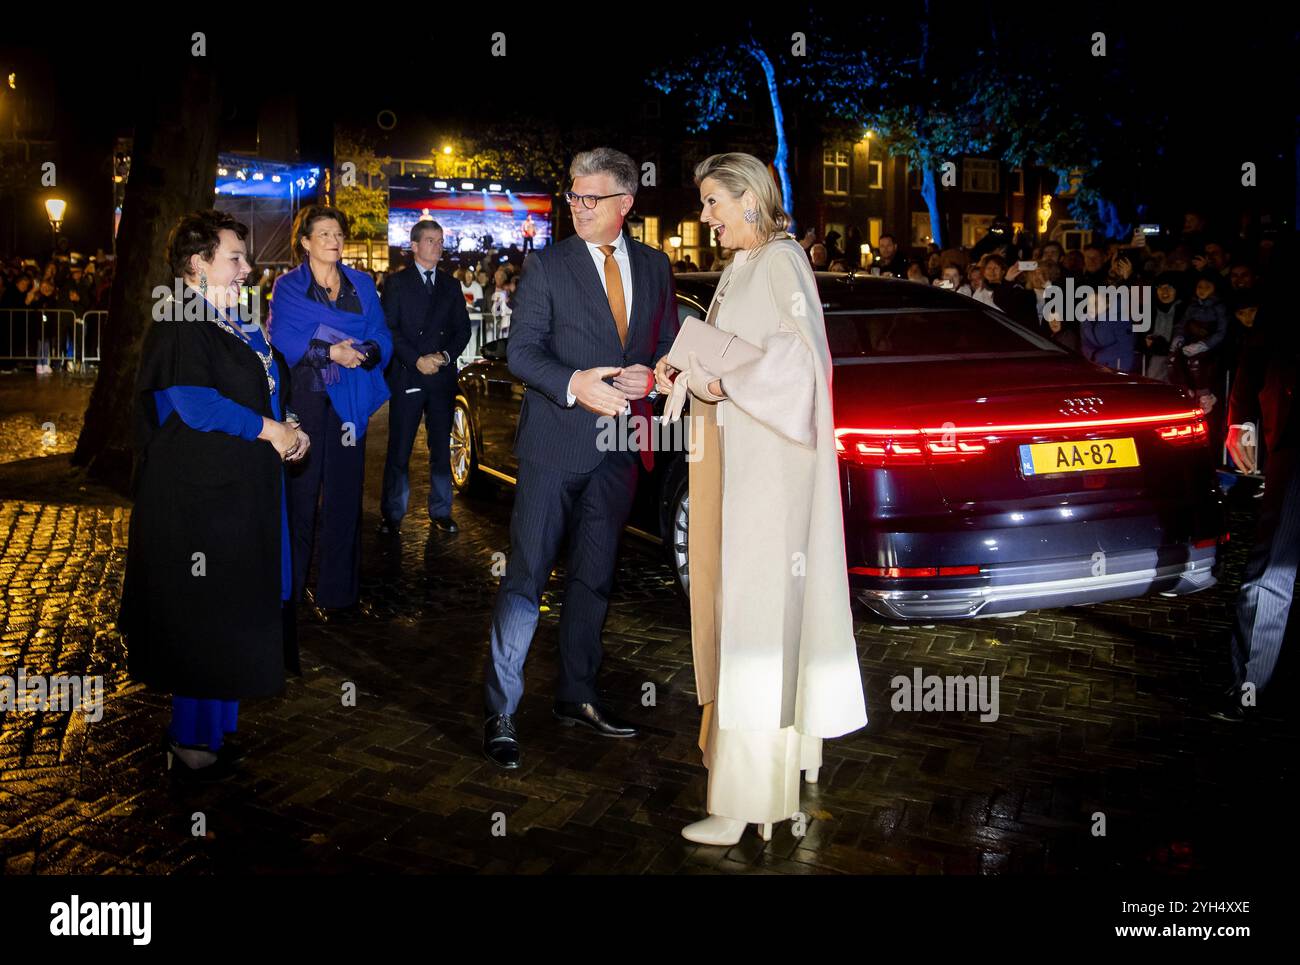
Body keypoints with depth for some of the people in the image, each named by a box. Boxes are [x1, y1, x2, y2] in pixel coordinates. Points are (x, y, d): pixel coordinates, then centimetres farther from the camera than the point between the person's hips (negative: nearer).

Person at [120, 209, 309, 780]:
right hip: (200, 497, -9)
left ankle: (216, 726, 25)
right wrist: (270, 429, -16)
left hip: (245, 492, 9)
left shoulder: (238, 327, 15)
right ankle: (190, 743, 10)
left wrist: (288, 431, 1)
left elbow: (269, 390, 21)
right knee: (201, 617, -2)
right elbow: (195, 405, -23)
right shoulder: (179, 327, -12)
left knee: (236, 612, 13)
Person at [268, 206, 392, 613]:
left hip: (348, 400, 2)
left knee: (344, 492, 1)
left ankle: (338, 589, 8)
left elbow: (382, 337, 6)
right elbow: (282, 341, -7)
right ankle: (290, 584, 8)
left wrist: (365, 352, -16)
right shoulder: (287, 286, 5)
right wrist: (329, 352, -19)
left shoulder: (362, 284, 13)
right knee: (300, 490, -3)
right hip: (304, 399, -2)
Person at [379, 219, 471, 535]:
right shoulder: (397, 283, 3)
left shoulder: (450, 286, 15)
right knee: (399, 449, -1)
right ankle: (393, 515, 8)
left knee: (441, 447, 7)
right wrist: (417, 360, -15)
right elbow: (389, 329, -5)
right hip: (407, 376, -3)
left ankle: (441, 512, 17)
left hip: (443, 376, 3)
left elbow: (463, 328, 11)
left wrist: (446, 355, -8)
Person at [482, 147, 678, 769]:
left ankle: (576, 696, 27)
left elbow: (667, 342, 14)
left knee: (593, 578, 14)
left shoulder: (653, 267, 9)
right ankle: (500, 711, 4)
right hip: (555, 442, -4)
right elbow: (520, 350, -7)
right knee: (527, 576, -5)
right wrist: (573, 384, -24)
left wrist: (651, 375, -8)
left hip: (618, 445, 4)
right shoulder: (546, 265, -3)